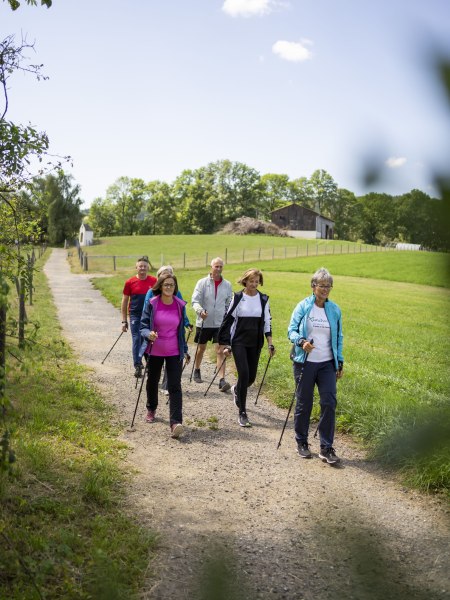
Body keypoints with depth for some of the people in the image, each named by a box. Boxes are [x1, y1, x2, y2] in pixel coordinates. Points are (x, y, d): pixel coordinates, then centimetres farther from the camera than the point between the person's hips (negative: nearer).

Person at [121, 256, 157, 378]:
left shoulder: (154, 281, 0)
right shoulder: (130, 282, -2)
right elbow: (124, 302, 3)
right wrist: (124, 321, 0)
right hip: (135, 316, -1)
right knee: (136, 340, -3)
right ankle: (137, 367, 2)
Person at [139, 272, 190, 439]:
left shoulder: (180, 305, 0)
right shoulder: (152, 304, -7)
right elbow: (143, 326, -5)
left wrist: (185, 350, 14)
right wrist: (148, 334, -28)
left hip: (174, 352, 0)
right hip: (154, 351, 0)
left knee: (175, 386, -10)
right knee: (152, 381, 18)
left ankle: (176, 422, -15)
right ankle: (151, 410, 45)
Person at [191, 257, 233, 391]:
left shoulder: (227, 285, 3)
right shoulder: (202, 283, -5)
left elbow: (229, 304, 13)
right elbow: (195, 301, -10)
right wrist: (200, 311, -29)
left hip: (220, 323, 1)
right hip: (204, 322, -1)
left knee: (220, 351, -9)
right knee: (201, 348, 16)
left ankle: (222, 380, -14)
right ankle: (197, 372, 40)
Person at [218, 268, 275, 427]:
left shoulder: (263, 299, 3)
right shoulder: (238, 298, -3)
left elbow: (267, 322, 8)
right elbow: (228, 320, 0)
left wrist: (270, 343, 2)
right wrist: (226, 344, -4)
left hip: (255, 343, 3)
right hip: (239, 342, -3)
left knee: (251, 376, 9)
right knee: (244, 374, -14)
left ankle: (236, 390, 44)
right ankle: (242, 413, -6)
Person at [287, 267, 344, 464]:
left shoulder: (334, 309, 7)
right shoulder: (303, 306, -3)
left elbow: (338, 337, 14)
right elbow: (291, 330, -5)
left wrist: (340, 362, 11)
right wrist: (301, 341, -25)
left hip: (327, 364, 2)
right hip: (305, 363, -2)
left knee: (329, 403, -5)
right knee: (304, 404, 6)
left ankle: (326, 448, 4)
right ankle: (301, 442, 24)